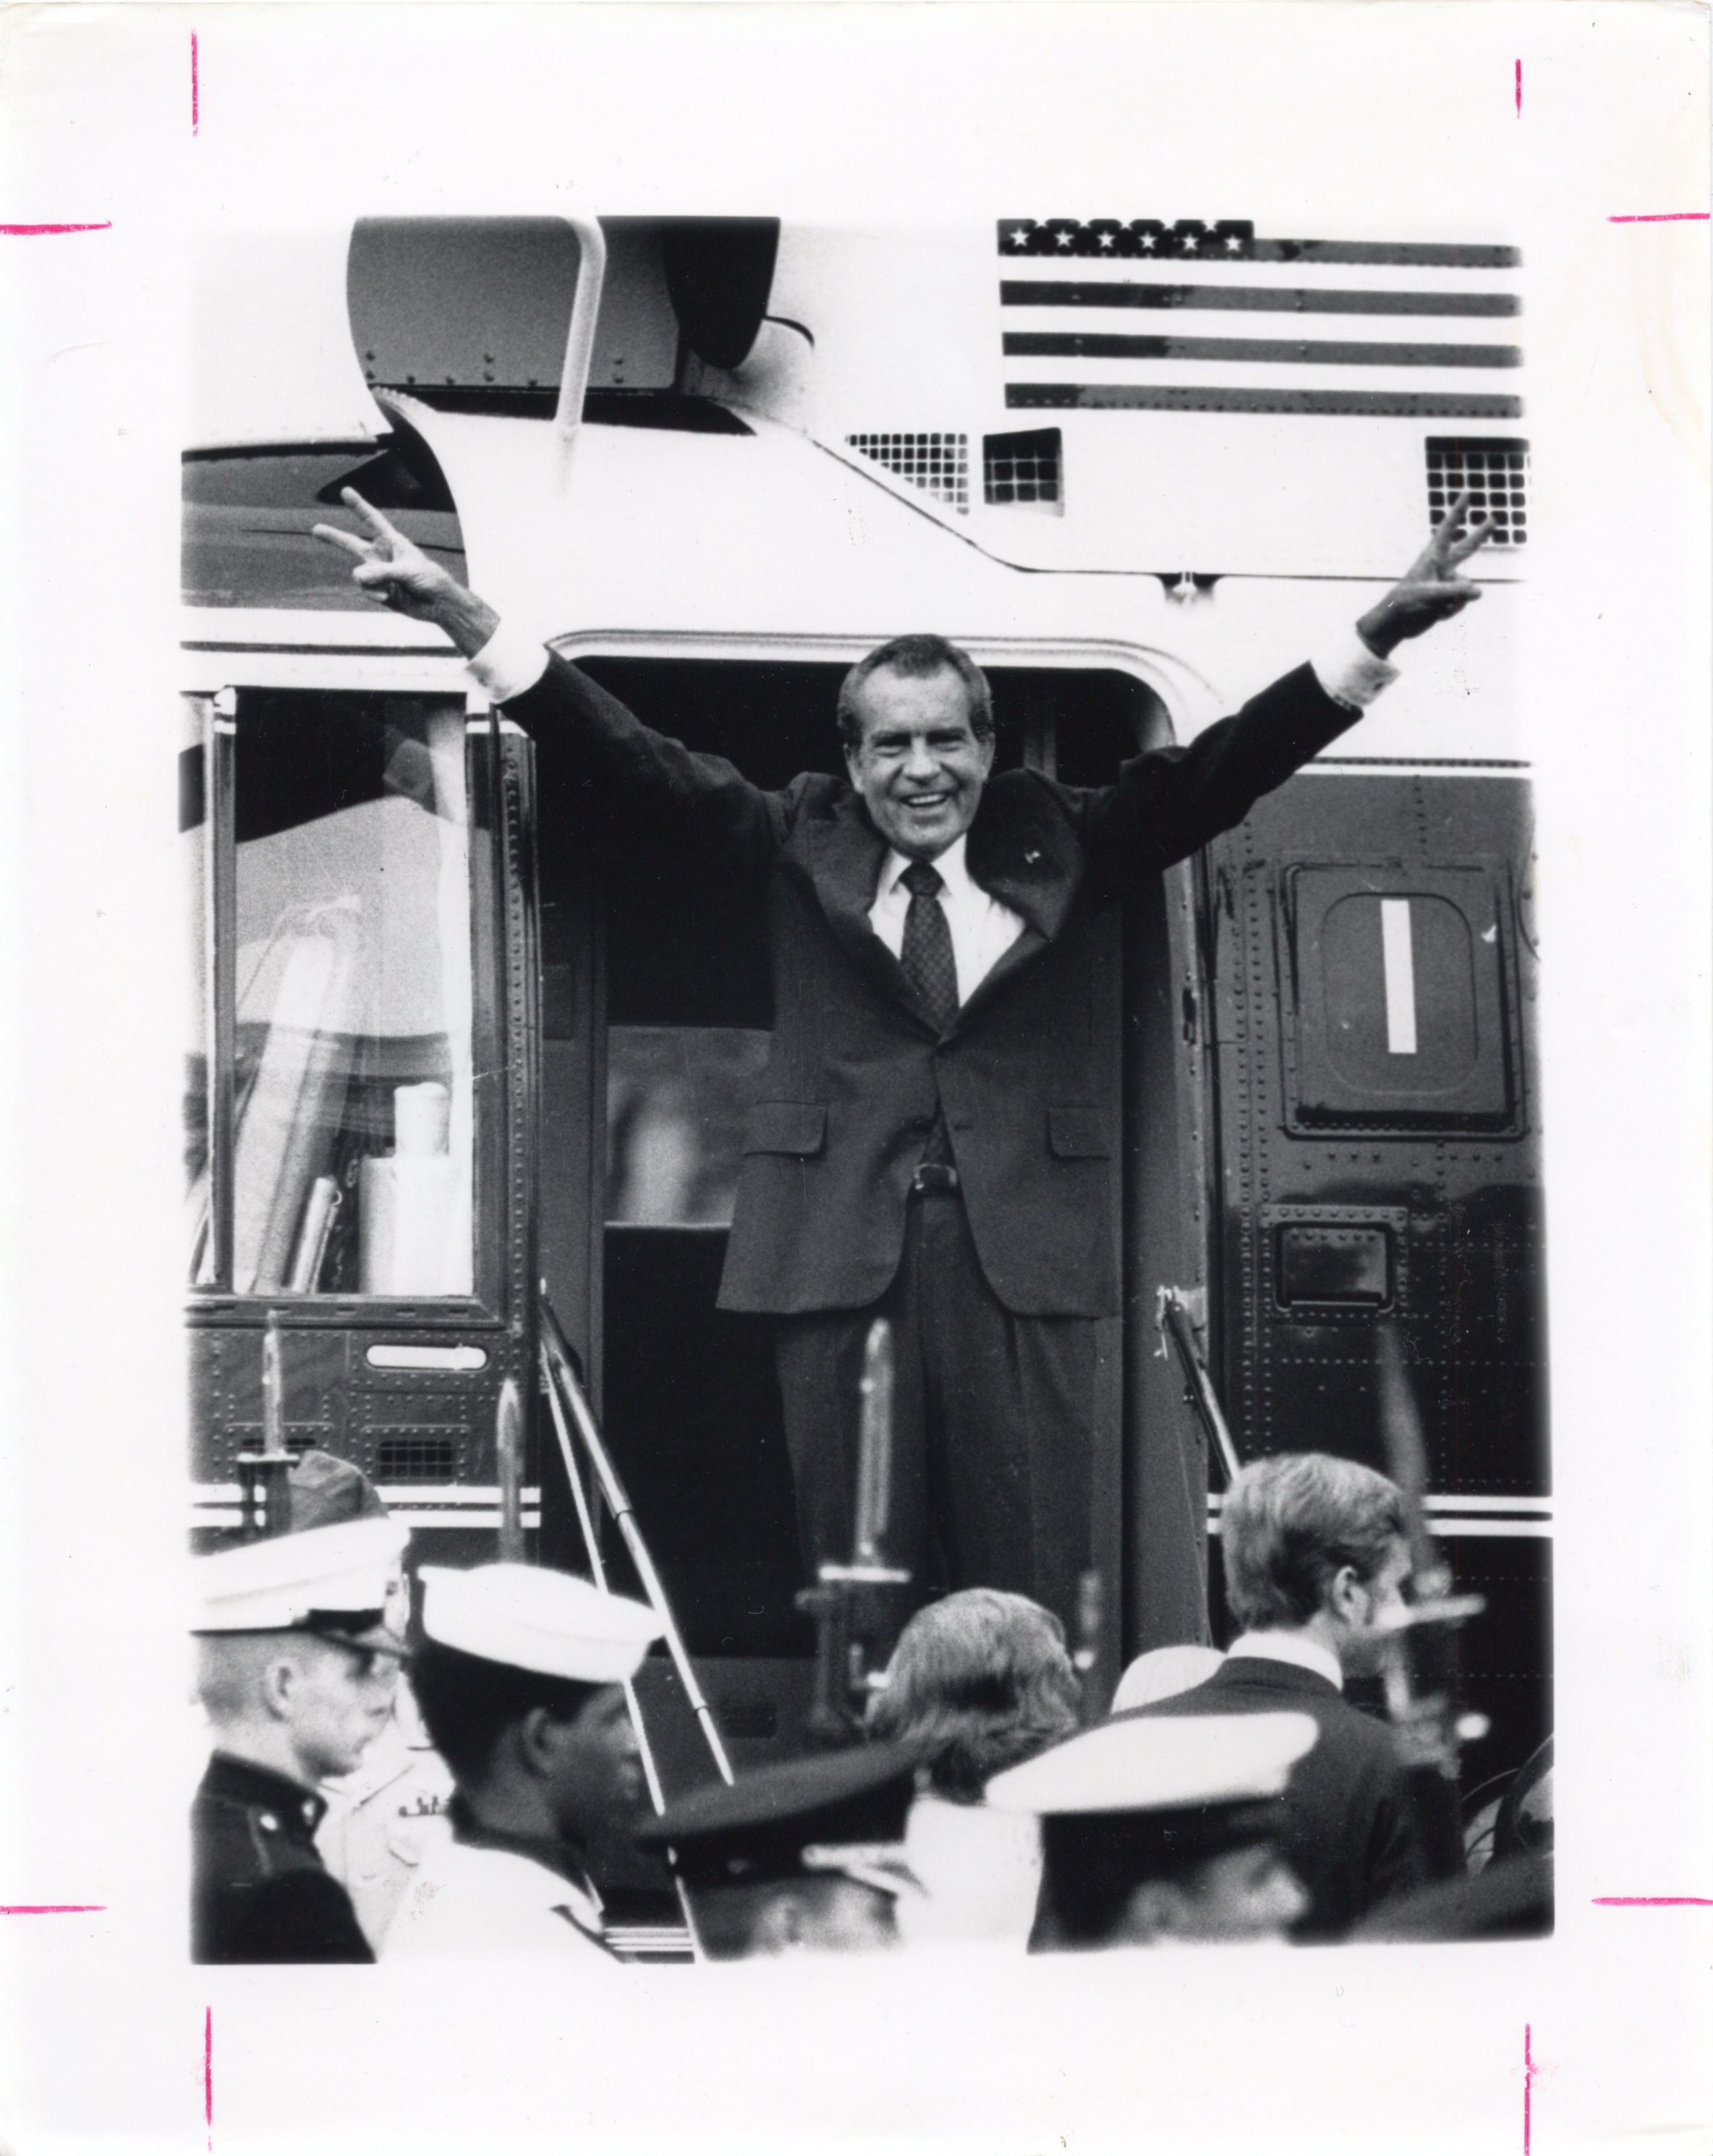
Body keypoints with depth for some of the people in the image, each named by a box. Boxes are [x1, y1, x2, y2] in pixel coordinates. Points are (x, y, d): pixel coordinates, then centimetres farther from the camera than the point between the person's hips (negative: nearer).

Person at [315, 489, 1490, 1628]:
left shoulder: (1061, 843, 11)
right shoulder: (800, 845, 10)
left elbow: (1215, 771, 4)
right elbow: (638, 762, 3)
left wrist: (1378, 636, -9)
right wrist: (466, 617, -7)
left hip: (1025, 1252, 0)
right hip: (842, 1247, 0)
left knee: (1034, 1591, -2)